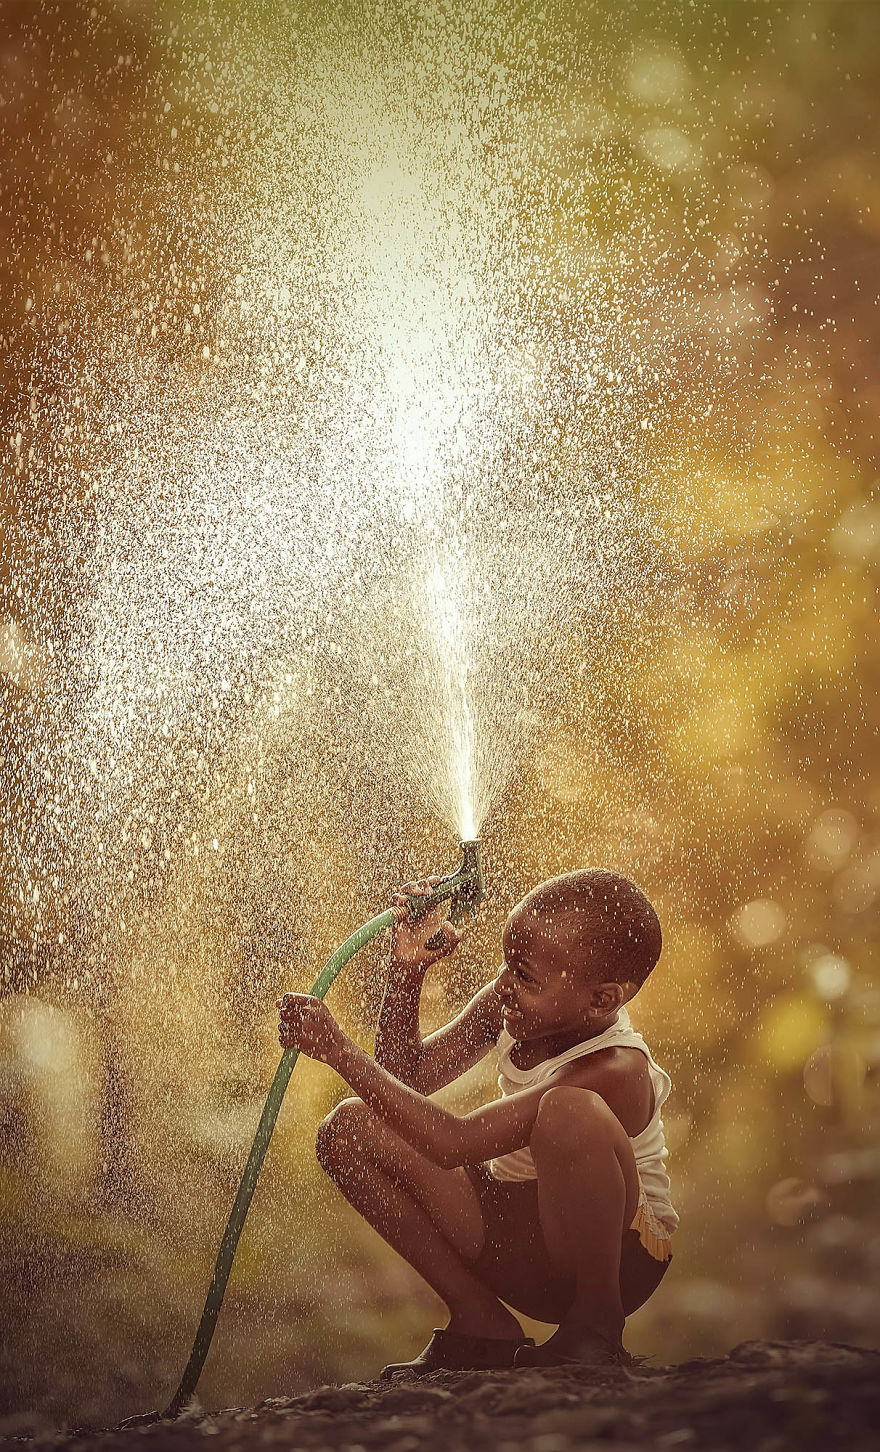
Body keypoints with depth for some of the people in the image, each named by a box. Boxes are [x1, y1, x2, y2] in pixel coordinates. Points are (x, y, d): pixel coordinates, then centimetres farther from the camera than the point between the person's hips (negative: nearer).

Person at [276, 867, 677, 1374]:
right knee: (349, 1128, -9)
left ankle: (597, 1325, -17)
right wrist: (407, 971, -13)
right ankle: (482, 1323, -3)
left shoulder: (615, 1071, -30)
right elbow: (409, 1077, 2)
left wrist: (338, 1049, -34)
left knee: (569, 1109, -38)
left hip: (617, 1259, -7)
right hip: (518, 1252, 7)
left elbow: (452, 1142, -35)